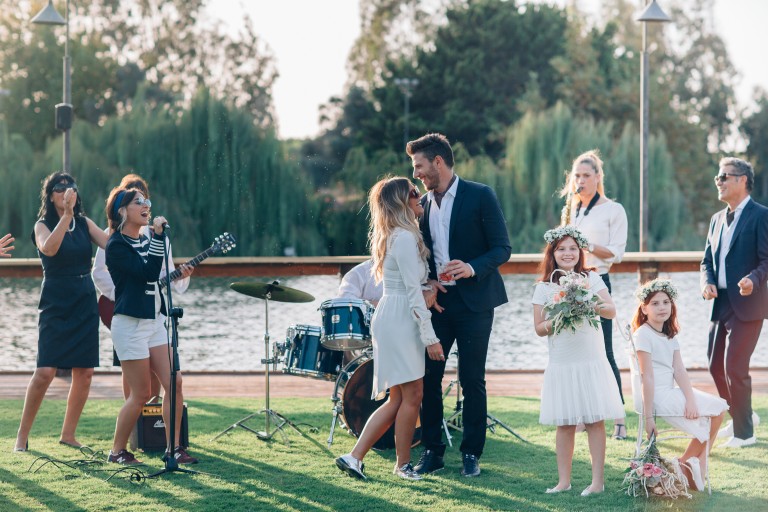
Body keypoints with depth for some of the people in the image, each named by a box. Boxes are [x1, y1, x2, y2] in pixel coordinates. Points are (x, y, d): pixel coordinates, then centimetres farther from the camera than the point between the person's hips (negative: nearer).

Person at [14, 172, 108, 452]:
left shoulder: (84, 223, 8)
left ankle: (68, 434, 16)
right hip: (55, 306, -5)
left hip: (85, 305, 5)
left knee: (85, 372, 3)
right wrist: (66, 215, -31)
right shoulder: (43, 225, -3)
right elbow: (49, 249, -26)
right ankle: (22, 437, -2)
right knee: (45, 372, -13)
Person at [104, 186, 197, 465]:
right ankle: (117, 451, 9)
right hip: (130, 324, -8)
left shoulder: (144, 241, 14)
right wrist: (158, 236, -23)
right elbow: (148, 273, -22)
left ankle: (173, 447, 6)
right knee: (141, 394, -5)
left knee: (174, 384, -1)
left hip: (154, 320, 8)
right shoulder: (117, 245, -11)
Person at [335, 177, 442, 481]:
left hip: (390, 316, 10)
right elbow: (414, 292, -18)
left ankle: (354, 457, 7)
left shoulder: (392, 236, 16)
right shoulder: (405, 238, -15)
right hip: (401, 319, -10)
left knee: (398, 399, 11)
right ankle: (403, 465, 9)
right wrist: (430, 336, -17)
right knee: (412, 396, -1)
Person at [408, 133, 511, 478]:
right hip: (437, 301, 5)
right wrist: (426, 285, -3)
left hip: (474, 302, -5)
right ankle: (432, 450, 10)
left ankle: (471, 453, 10)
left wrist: (473, 268, -24)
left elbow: (502, 248, -7)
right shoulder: (422, 204, 10)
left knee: (472, 380, 0)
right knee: (428, 376, 0)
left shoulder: (480, 196, -6)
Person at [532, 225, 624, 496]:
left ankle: (598, 480, 3)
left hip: (592, 362, -1)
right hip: (561, 363, 1)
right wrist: (556, 322, -16)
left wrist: (597, 307, -31)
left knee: (595, 421, 0)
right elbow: (539, 328, 3)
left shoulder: (592, 278, 1)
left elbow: (612, 311, -10)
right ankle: (563, 480, 12)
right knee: (564, 424, 6)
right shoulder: (544, 287, 3)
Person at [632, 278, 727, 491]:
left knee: (719, 408, 5)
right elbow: (647, 377, -17)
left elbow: (679, 371, 4)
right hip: (657, 396, -9)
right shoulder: (643, 334, -13)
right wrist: (648, 416, -20)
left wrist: (690, 400, -12)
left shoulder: (670, 335, 14)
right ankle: (683, 464, 7)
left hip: (672, 392, 9)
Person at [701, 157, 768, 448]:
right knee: (716, 366, 12)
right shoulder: (718, 220, 16)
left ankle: (744, 432, 4)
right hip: (721, 304, 8)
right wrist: (707, 282, -2)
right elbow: (708, 260, 18)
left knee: (735, 368, -8)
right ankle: (741, 416, 32)